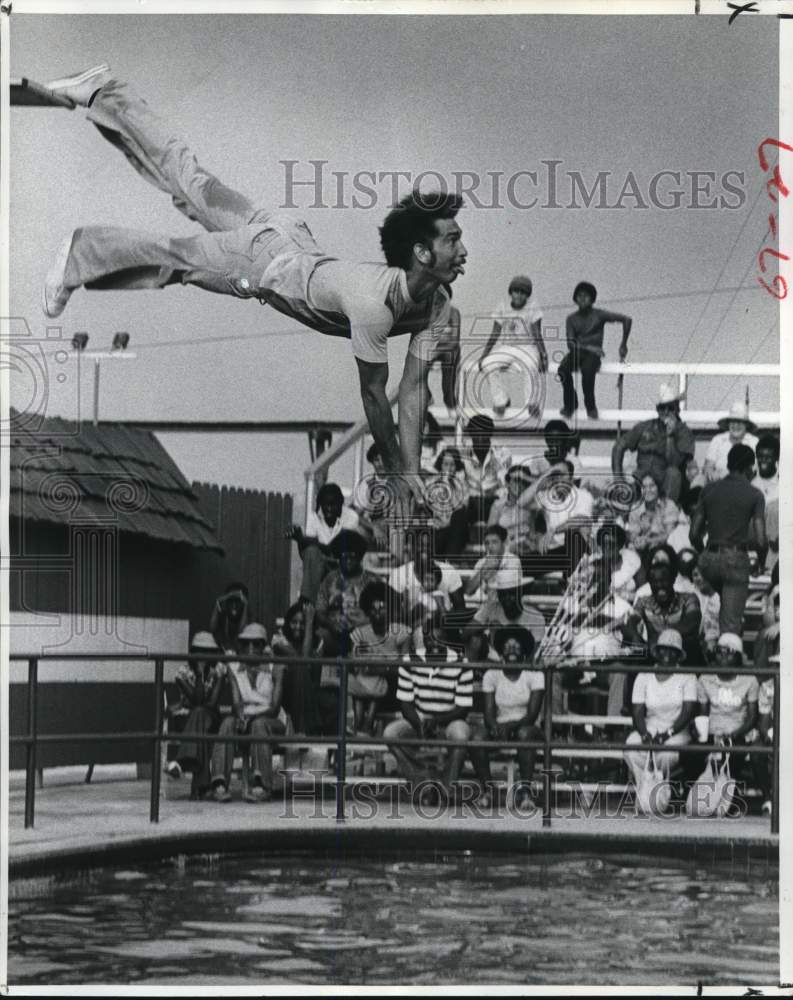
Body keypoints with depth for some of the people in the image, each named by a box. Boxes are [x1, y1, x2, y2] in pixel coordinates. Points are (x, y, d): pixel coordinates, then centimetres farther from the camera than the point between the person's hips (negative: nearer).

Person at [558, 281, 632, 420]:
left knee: (587, 371, -38)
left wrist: (623, 345, -1)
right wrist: (573, 346, -21)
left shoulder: (599, 315, 4)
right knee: (563, 369, -33)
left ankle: (590, 407, -18)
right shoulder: (571, 319, 13)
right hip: (576, 351, 2)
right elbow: (570, 340, 2)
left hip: (593, 352, -2)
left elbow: (627, 320, 2)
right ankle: (570, 404, -14)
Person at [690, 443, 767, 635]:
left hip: (709, 559, 4)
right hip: (736, 559, -4)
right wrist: (761, 562, 10)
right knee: (731, 623, -1)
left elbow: (694, 534, 7)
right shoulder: (754, 494, -2)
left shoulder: (709, 489, 8)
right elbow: (760, 540, -9)